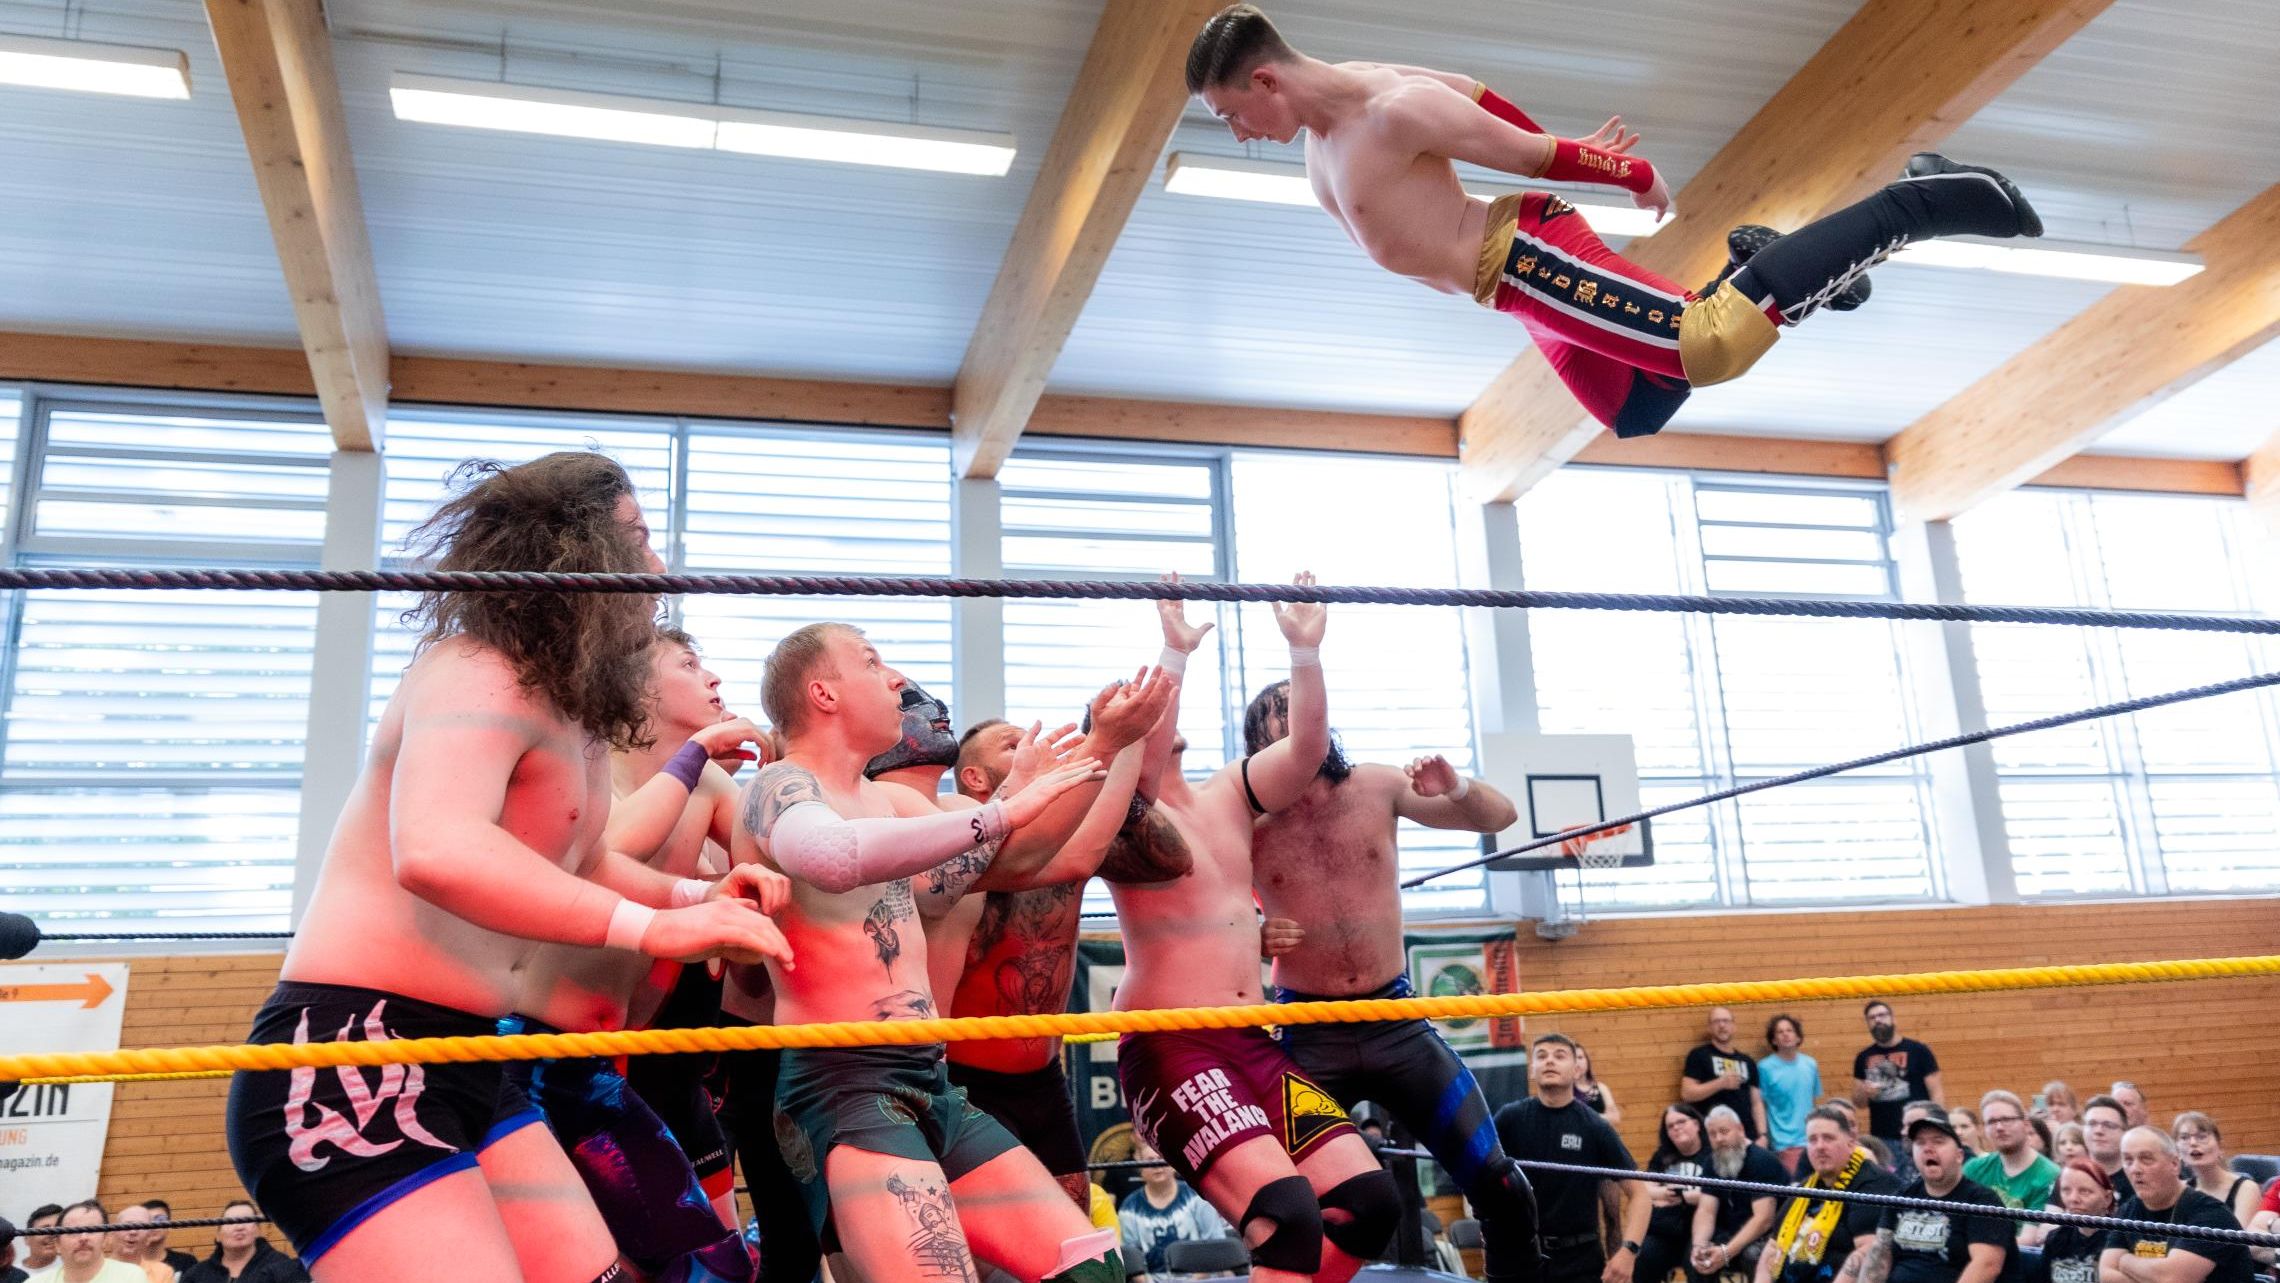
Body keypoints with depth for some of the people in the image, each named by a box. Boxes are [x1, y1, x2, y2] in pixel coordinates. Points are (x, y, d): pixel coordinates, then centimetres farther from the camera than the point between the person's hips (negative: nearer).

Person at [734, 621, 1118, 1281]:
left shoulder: (888, 801, 17)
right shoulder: (777, 787, -8)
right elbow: (834, 857, -32)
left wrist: (1112, 747, 16)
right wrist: (1000, 814, -27)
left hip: (930, 1085, 8)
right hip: (842, 1087, -8)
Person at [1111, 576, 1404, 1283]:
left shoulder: (1227, 794, 15)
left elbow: (1307, 747, 4)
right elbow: (1137, 767, -26)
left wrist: (1305, 651, -7)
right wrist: (1175, 653, -30)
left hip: (1255, 1045, 7)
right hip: (1169, 1047, -7)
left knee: (1370, 1202, -1)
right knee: (1287, 1211, -25)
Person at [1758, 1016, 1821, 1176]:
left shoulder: (1811, 1064, 6)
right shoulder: (1765, 1067, -8)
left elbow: (1814, 1102, 14)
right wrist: (1764, 1136, -8)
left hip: (1812, 1140, 4)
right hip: (1784, 1143, -4)